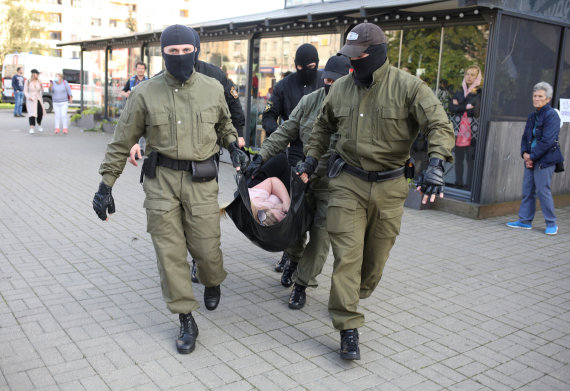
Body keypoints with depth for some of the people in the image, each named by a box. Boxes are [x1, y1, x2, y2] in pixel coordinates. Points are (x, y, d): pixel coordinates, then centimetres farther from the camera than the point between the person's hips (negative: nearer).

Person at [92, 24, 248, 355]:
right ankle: (186, 320, 15)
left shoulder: (213, 89, 3)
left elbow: (224, 124, 23)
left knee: (206, 247, 2)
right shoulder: (146, 94, -2)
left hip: (202, 180, 1)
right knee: (170, 251, 1)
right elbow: (122, 142, 3)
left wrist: (234, 145, 3)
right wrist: (106, 184, 2)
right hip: (162, 179, 0)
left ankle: (212, 282, 39)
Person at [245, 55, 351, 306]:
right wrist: (261, 157, -2)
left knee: (320, 234, -2)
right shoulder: (309, 101, 2)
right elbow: (285, 132, 5)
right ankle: (294, 260, 46)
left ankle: (302, 284, 11)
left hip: (332, 184, -4)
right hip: (303, 177, 4)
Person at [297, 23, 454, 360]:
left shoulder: (407, 86, -10)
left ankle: (354, 299, 41)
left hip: (389, 186, -1)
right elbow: (323, 126, 21)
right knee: (347, 255, -7)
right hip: (348, 183, 1)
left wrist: (436, 164, -31)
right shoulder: (342, 88, 4)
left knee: (376, 255, 13)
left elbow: (440, 125, -16)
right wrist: (312, 158, 13)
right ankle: (349, 328, 0)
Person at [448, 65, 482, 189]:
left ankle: (469, 184, -2)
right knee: (458, 158, 8)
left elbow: (475, 110, -13)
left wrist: (459, 107, -6)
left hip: (472, 132, -4)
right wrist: (466, 107, -8)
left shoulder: (480, 93, 1)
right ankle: (458, 182, 17)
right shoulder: (459, 92, 15)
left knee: (471, 159, -6)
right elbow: (450, 108, 1)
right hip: (459, 131, 5)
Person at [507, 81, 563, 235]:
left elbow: (547, 141, -18)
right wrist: (525, 153, -3)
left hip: (545, 160, -8)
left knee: (543, 190, -5)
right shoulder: (532, 116, 14)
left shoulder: (551, 115, -11)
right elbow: (525, 137, 15)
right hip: (531, 160, 8)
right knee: (527, 190, 10)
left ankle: (551, 224, 7)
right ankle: (525, 221, 20)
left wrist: (532, 157, -15)